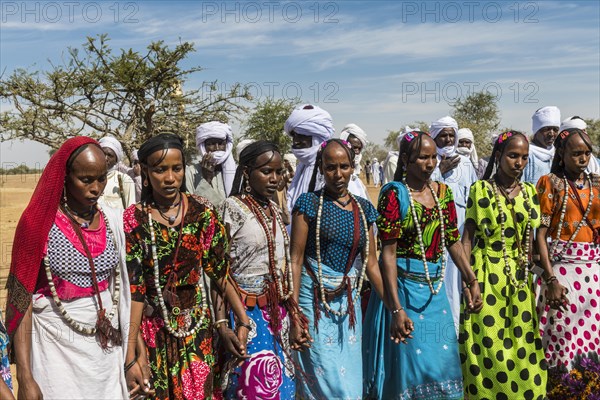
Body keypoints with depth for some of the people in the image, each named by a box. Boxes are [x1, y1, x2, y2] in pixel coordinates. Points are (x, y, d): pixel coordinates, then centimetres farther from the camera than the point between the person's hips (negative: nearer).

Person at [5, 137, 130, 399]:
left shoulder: (112, 219, 1)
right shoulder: (38, 223, -11)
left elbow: (119, 285, 7)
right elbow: (21, 301, -11)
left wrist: (129, 346, 7)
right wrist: (24, 377, -15)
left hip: (106, 345, 4)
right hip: (58, 346, -4)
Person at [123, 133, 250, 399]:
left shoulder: (202, 211, -5)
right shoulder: (134, 220, -10)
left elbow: (220, 271, -2)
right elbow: (133, 290, -12)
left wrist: (242, 320, -11)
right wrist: (130, 358, -15)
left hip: (198, 329, 2)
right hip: (153, 330, -1)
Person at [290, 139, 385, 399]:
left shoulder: (364, 208, 7)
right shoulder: (309, 203, -6)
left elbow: (370, 262, 9)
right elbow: (296, 260, -9)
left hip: (349, 303, 5)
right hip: (315, 300, -4)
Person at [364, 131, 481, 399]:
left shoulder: (443, 192, 5)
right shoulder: (394, 193, -12)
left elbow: (453, 241, 10)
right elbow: (388, 251, -17)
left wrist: (472, 281, 0)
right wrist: (396, 308, -21)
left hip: (435, 288, 6)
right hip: (403, 285, -5)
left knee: (441, 360, 13)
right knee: (409, 361, 5)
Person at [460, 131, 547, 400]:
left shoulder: (529, 192, 8)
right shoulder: (481, 189, -5)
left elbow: (530, 239, 11)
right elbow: (468, 236, -5)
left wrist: (532, 276, 6)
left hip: (520, 277, 4)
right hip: (486, 275, -4)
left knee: (522, 346, 8)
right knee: (488, 345, 2)